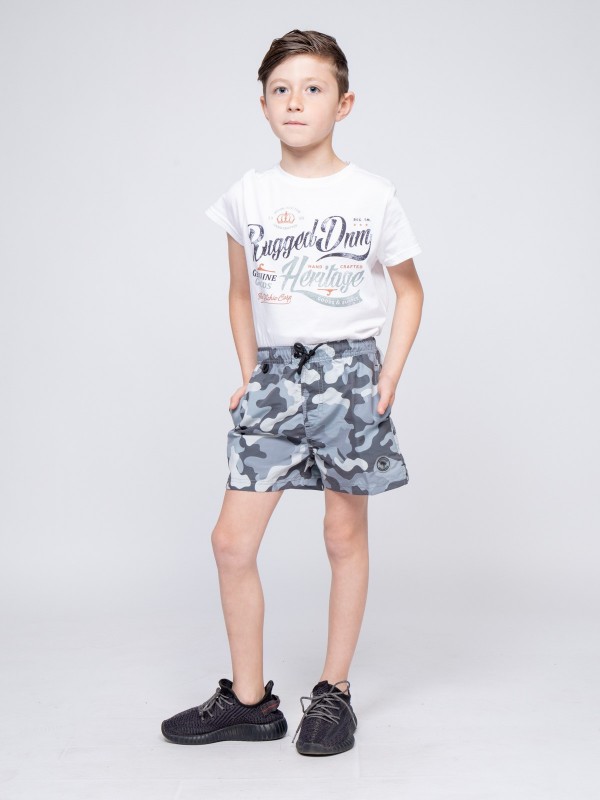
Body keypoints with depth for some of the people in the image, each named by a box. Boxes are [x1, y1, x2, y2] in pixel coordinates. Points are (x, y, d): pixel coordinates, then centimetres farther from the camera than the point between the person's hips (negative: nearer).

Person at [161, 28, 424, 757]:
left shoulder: (373, 196, 0)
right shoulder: (246, 197, 6)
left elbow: (409, 290, 8)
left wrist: (390, 374, -4)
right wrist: (250, 375, 8)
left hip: (348, 369, -2)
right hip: (275, 372, 3)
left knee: (345, 534, 5)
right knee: (232, 540, -1)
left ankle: (333, 692, 21)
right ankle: (248, 700, 15)